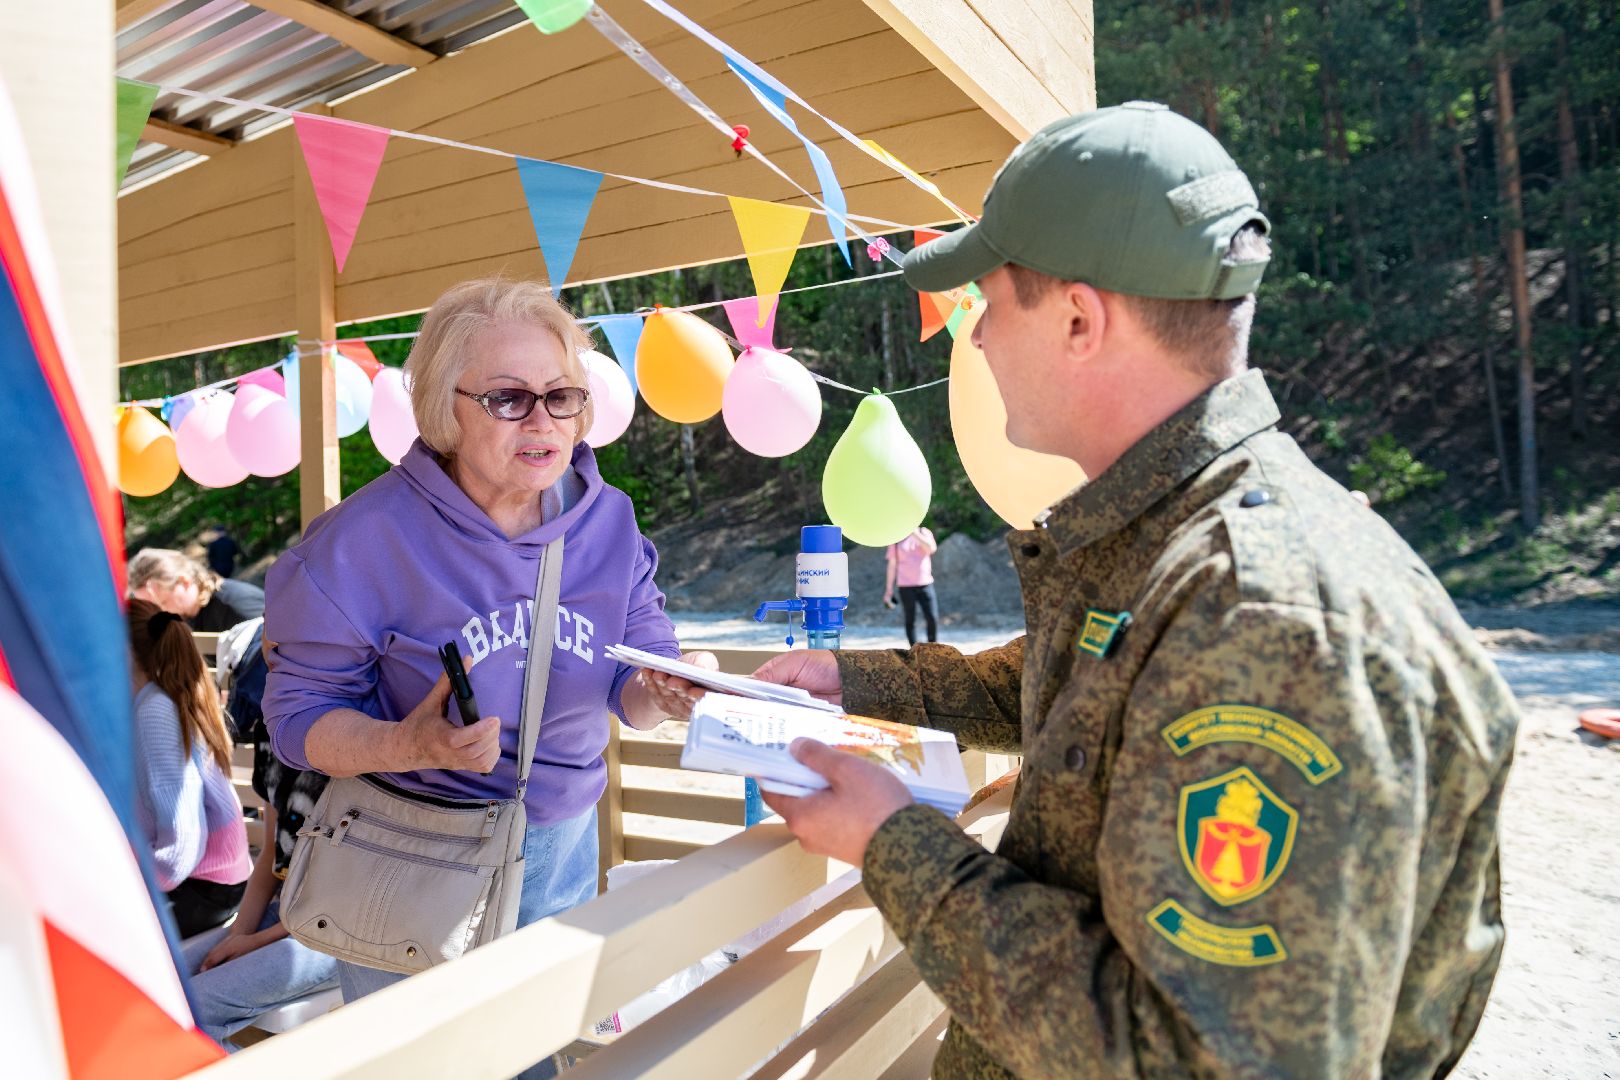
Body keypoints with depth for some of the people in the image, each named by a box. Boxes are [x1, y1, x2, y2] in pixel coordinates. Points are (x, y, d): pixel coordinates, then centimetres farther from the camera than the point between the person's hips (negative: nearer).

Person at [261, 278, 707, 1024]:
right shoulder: (363, 541, -19)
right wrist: (409, 747, -32)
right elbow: (299, 711, -13)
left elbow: (630, 691, -2)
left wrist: (662, 691, -26)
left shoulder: (609, 521, -6)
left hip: (561, 846, 4)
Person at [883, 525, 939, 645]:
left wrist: (915, 533, -22)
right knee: (910, 620, 2)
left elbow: (931, 548, -15)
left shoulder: (924, 533, 6)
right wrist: (889, 589, 4)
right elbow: (892, 564, 6)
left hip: (925, 583, 1)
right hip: (906, 585, -1)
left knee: (932, 619, -5)